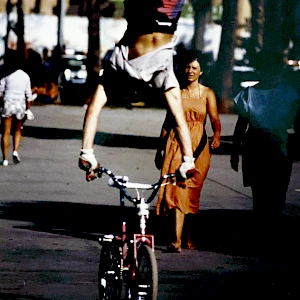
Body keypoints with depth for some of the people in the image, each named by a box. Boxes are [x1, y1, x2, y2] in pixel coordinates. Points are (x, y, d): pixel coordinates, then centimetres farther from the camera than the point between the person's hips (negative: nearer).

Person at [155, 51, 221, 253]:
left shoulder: (207, 94, 3)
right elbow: (168, 122, 14)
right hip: (176, 144, 0)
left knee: (193, 191, 7)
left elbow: (214, 118, -9)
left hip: (198, 145, 0)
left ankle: (189, 235, 22)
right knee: (176, 189, -13)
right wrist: (160, 150, 14)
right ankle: (176, 239, -21)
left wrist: (217, 135, -30)